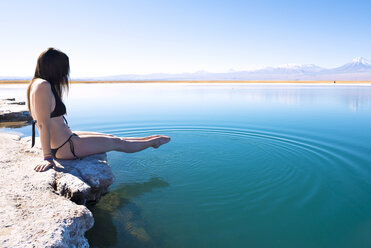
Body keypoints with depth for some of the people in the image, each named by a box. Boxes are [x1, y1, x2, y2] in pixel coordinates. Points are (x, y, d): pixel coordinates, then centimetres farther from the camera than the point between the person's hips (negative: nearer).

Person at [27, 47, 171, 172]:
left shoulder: (37, 83, 10)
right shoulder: (43, 86, -22)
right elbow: (43, 124, -25)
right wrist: (47, 156, -24)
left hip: (67, 137, 10)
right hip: (65, 147, -10)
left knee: (110, 137, 17)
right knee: (115, 143, 5)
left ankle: (150, 140, 31)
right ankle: (152, 142, 24)